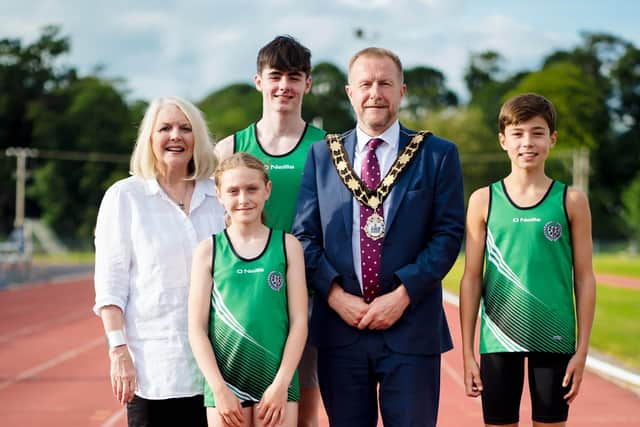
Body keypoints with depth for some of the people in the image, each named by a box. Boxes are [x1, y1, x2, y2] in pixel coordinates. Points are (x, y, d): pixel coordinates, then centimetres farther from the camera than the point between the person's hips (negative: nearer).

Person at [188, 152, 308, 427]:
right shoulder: (208, 251, 3)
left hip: (277, 380, 0)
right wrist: (219, 389, -8)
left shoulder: (287, 246, 4)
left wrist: (281, 384, -7)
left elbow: (299, 321, 1)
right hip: (225, 380, 0)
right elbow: (197, 327, 0)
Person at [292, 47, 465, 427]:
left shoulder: (438, 155, 3)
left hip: (411, 328, -2)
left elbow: (449, 233, -3)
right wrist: (335, 294, -8)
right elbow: (305, 235, 5)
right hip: (340, 327, 2)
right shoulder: (322, 155, 9)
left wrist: (402, 295, -12)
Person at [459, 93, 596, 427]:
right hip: (498, 340, 0)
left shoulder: (571, 201, 1)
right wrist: (467, 353, 1)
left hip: (554, 341, 0)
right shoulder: (483, 201, 2)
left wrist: (582, 350, -1)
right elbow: (471, 279, 3)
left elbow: (584, 278, 3)